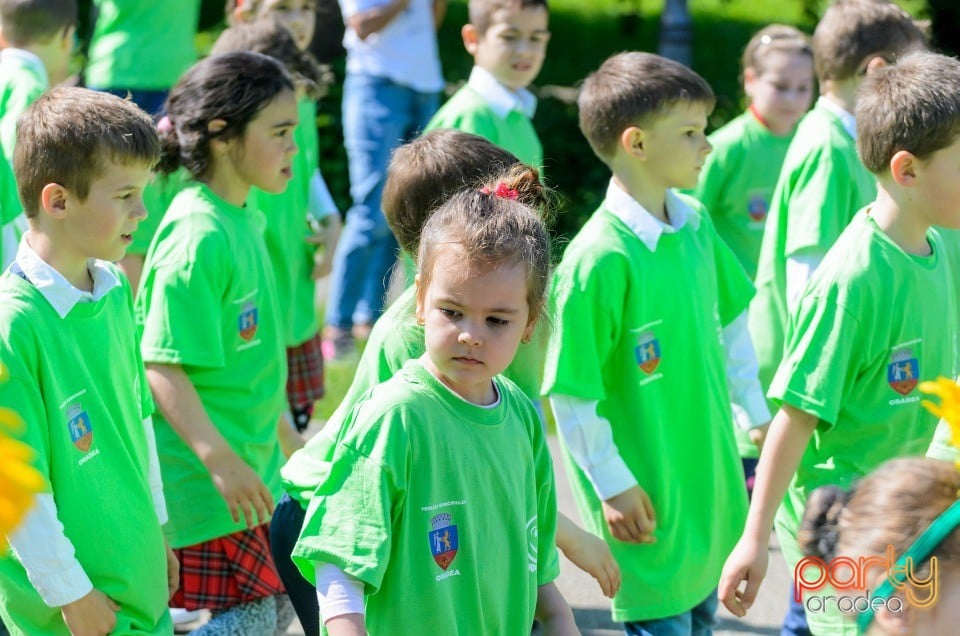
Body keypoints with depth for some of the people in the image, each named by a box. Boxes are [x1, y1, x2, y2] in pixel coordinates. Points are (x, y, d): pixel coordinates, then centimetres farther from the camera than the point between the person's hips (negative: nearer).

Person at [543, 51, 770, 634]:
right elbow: (571, 392, -20)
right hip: (648, 495, -8)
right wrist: (612, 486, -15)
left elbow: (729, 320, 17)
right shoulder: (601, 258, -24)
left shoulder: (695, 224, 0)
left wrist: (754, 410, 19)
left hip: (709, 472, 8)